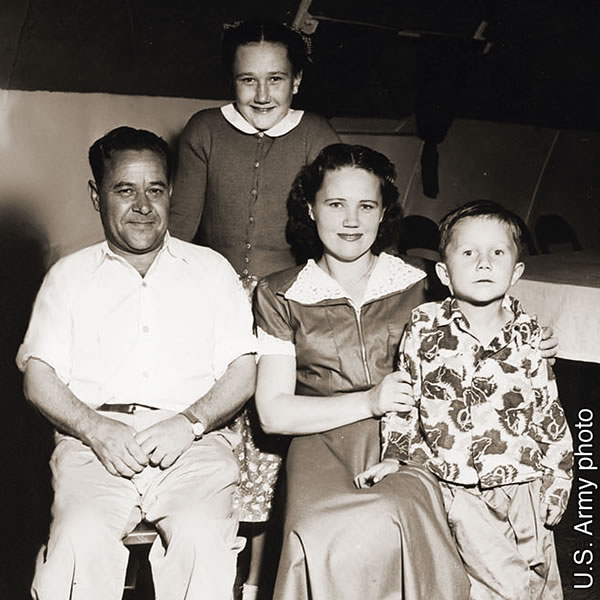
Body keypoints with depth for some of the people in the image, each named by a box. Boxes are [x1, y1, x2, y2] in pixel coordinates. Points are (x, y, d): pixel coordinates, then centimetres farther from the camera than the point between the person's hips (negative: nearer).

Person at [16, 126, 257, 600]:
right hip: (95, 439, 0)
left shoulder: (212, 270, 16)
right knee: (82, 538, -29)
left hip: (192, 441, 0)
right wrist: (95, 429, -10)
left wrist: (190, 423, -10)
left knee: (203, 536, -30)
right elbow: (38, 378, 9)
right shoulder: (69, 275, 17)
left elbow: (243, 372, 9)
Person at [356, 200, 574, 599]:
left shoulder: (529, 338, -3)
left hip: (522, 486, 2)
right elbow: (404, 391, 7)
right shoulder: (425, 327, -6)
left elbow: (551, 418, 4)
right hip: (455, 487, -2)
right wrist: (395, 456, 6)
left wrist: (555, 490, 5)